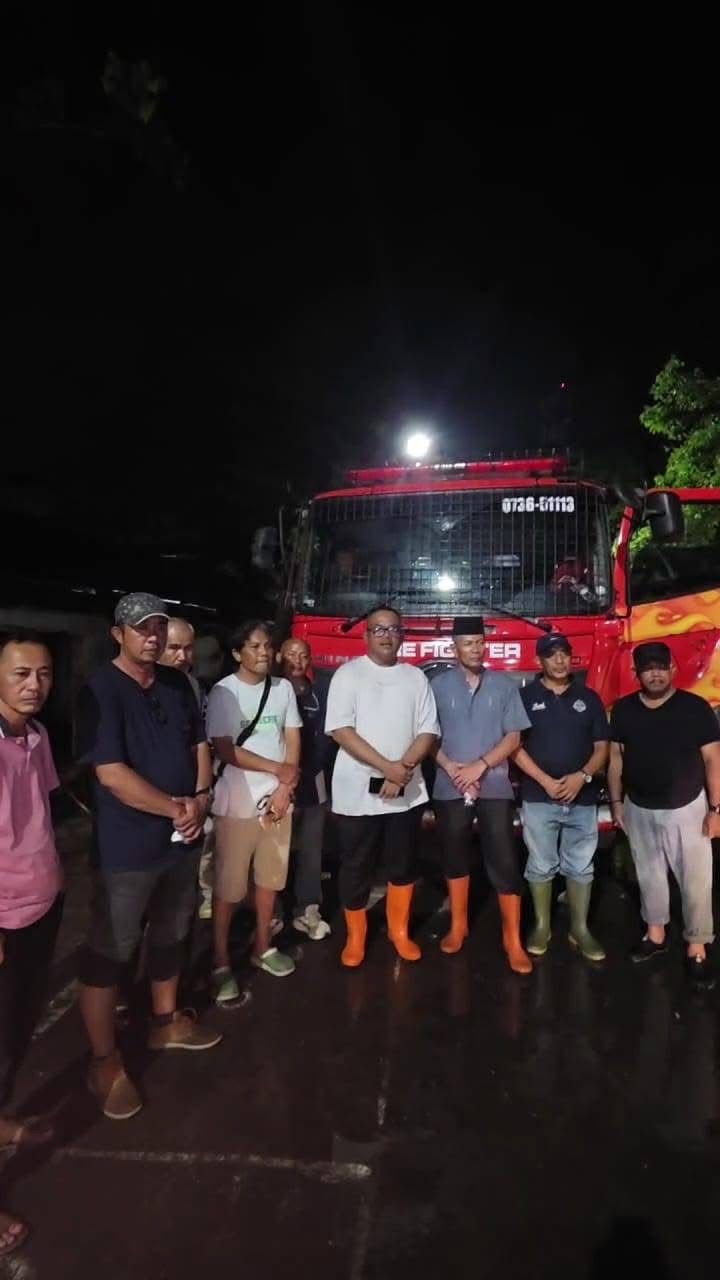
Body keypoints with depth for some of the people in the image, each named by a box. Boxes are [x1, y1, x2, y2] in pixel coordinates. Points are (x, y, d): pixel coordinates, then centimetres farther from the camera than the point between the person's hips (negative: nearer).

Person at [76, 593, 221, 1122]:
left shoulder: (178, 683, 4)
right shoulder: (102, 691, -16)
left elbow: (199, 745, 9)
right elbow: (112, 775, -22)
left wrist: (200, 800, -8)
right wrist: (176, 808, -17)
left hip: (182, 837, 7)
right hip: (127, 846, -7)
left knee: (170, 935, 22)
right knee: (109, 951, 7)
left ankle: (166, 1021, 43)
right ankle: (105, 1061, 24)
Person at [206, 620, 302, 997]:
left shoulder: (283, 688, 5)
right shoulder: (223, 692, -9)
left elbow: (293, 740, 5)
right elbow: (225, 751, -13)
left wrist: (285, 788, -6)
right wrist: (278, 769, -10)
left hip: (277, 799, 5)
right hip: (237, 803, -4)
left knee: (270, 877, 15)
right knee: (228, 886, 2)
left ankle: (262, 948, 32)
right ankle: (221, 963, 16)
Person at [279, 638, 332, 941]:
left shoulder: (319, 693, 9)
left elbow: (324, 735, 6)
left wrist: (310, 769, -5)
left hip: (312, 780, 3)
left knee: (311, 850, 7)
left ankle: (307, 910, 17)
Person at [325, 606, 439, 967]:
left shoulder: (415, 677, 7)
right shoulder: (348, 674, -4)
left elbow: (428, 731, 2)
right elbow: (340, 730, -13)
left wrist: (404, 768, -14)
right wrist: (387, 767, -19)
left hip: (406, 790, 3)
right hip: (358, 789, -3)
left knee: (403, 866, 14)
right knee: (356, 868, 8)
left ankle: (399, 932, 32)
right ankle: (355, 938, 26)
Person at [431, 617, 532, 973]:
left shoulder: (504, 685, 2)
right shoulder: (439, 685, 2)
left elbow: (513, 737, 0)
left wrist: (481, 765, -11)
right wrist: (450, 766, -12)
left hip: (494, 786, 0)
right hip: (450, 787, 1)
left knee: (504, 862, -1)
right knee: (455, 858, 13)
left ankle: (512, 940, 11)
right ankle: (458, 926, 30)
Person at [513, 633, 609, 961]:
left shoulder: (589, 697, 7)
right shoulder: (525, 696, 0)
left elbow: (602, 746, 6)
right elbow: (514, 746, -5)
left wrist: (582, 776, -11)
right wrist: (546, 781, -13)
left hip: (583, 799, 2)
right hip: (538, 798, -2)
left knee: (580, 867, 9)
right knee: (541, 866, 8)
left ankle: (580, 929, 23)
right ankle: (541, 926, 23)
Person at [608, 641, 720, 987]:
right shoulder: (623, 709, -2)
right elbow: (615, 757, 5)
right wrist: (616, 801, 5)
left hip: (687, 809, -3)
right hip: (639, 809, 3)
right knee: (649, 875, 16)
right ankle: (655, 934, 34)